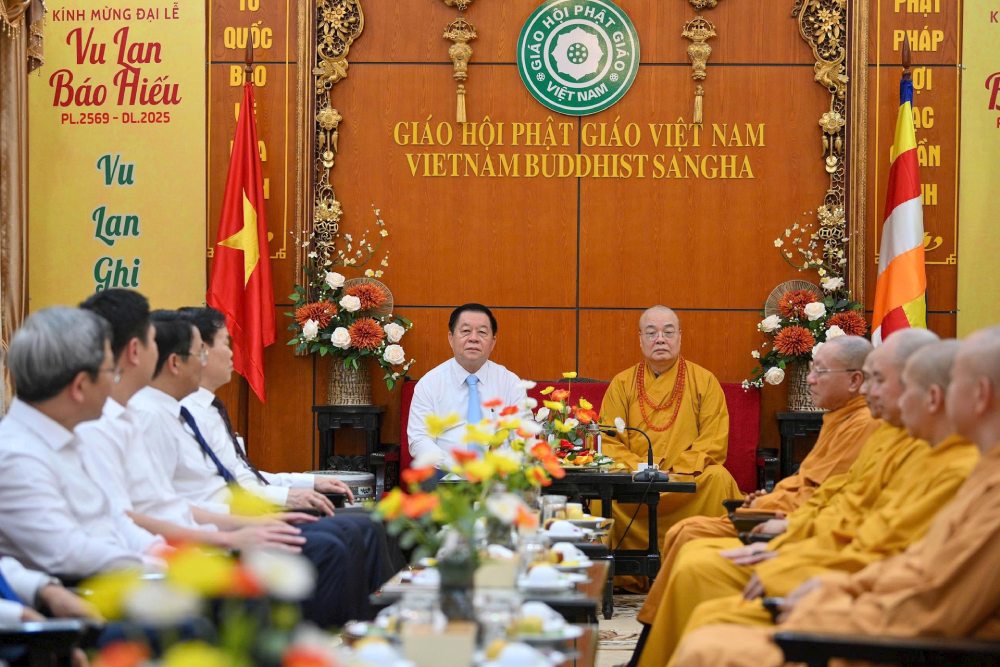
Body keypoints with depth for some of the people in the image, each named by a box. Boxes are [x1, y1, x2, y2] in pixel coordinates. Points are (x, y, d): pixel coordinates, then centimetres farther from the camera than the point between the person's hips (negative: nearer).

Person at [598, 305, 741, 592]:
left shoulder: (704, 381, 7)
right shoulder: (622, 383, 11)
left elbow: (714, 441, 0)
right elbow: (608, 441, 4)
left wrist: (677, 472, -16)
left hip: (691, 479, -1)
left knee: (719, 479, -32)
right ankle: (623, 577, -17)